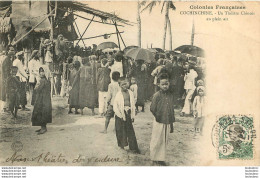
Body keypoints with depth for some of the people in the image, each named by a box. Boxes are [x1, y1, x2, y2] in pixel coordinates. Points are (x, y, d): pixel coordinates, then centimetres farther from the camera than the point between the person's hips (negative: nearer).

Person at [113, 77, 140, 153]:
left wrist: (133, 115, 5)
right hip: (120, 115, -3)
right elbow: (115, 107, -11)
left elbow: (133, 105, 8)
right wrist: (120, 116, -11)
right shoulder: (118, 95, -10)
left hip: (128, 114, 3)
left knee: (131, 131, 4)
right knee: (121, 131, 7)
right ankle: (122, 145, 26)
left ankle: (133, 147, 9)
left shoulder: (130, 93, 3)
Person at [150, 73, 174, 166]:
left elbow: (172, 110, 11)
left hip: (167, 123, 5)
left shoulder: (170, 95, 4)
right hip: (159, 122, -5)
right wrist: (158, 116, -4)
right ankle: (154, 159, 19)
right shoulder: (157, 95, -12)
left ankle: (161, 159, 26)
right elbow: (152, 109, -8)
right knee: (156, 142, 5)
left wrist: (171, 124, 12)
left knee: (164, 142, 13)